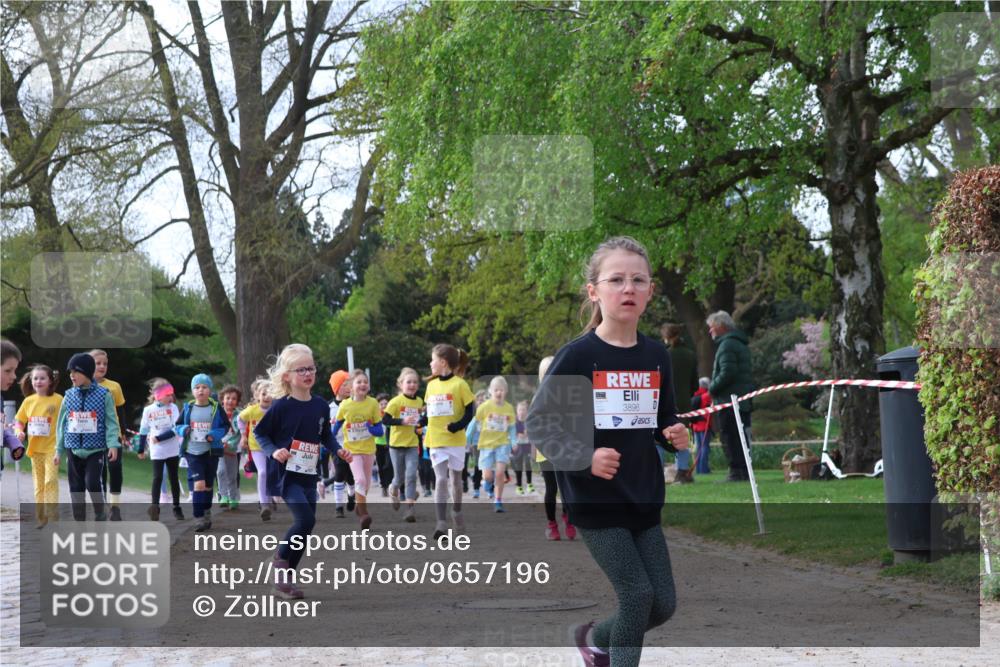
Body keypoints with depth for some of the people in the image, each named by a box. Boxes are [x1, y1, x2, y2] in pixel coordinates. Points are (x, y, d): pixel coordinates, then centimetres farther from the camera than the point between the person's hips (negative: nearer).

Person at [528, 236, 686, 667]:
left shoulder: (656, 356, 4)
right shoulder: (577, 356, -12)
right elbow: (539, 423, -10)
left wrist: (674, 435, -6)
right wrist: (584, 458, -23)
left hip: (644, 498, 6)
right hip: (595, 499, -5)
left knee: (663, 603, 6)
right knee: (638, 594, -10)